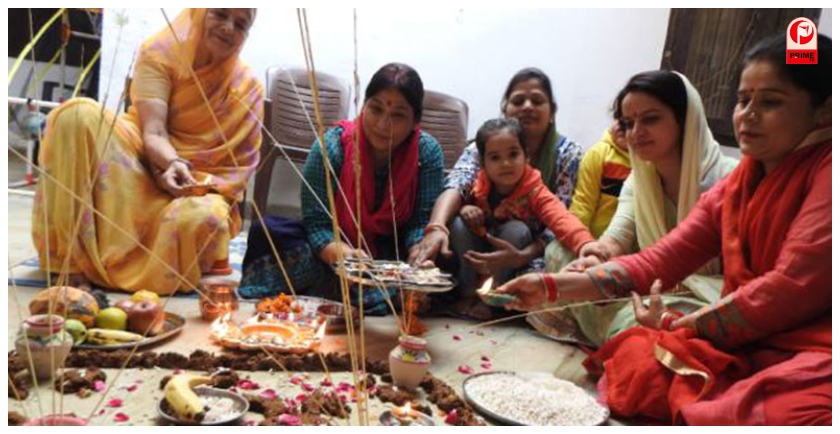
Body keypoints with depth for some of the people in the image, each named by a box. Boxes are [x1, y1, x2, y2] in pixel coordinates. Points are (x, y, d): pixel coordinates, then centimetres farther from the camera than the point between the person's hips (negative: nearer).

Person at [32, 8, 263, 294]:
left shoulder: (247, 88, -3)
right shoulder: (161, 53, -6)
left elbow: (239, 164, -5)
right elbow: (153, 132, -17)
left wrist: (191, 180, -21)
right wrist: (173, 162, -39)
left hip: (201, 187, 0)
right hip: (145, 165, 0)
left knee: (203, 219, -37)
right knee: (80, 116, -27)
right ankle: (73, 254, -21)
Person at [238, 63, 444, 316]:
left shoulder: (428, 152, -11)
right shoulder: (332, 147, -15)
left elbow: (422, 222, -13)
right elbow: (316, 223, -19)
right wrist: (343, 254, -40)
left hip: (392, 253, 2)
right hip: (336, 246, -2)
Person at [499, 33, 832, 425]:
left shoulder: (825, 170, -10)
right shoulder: (732, 189, 13)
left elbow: (795, 286, -19)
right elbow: (658, 262, 7)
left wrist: (679, 326, -9)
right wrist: (552, 286, -3)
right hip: (747, 345, 8)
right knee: (630, 355, -7)